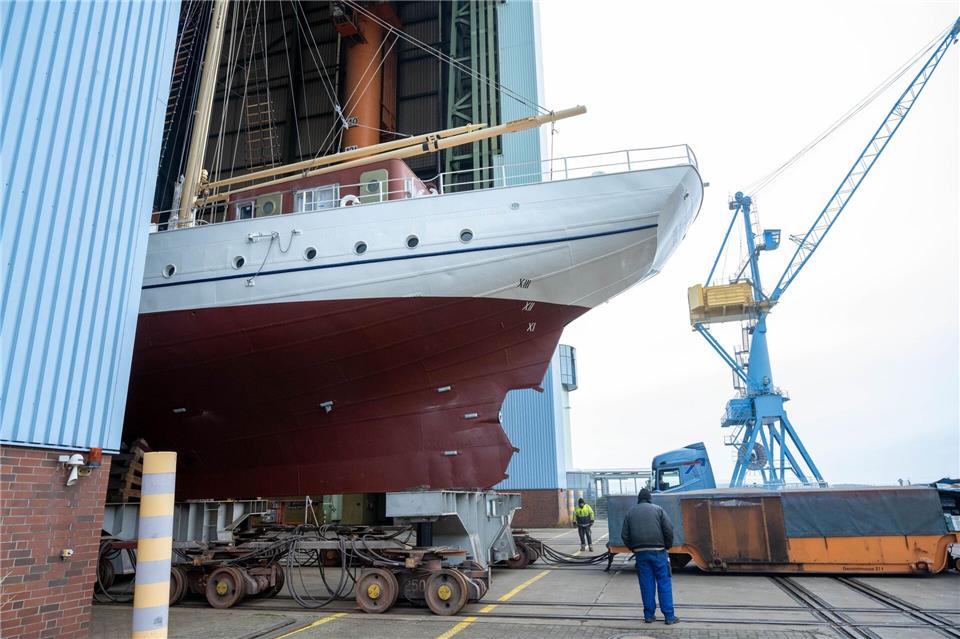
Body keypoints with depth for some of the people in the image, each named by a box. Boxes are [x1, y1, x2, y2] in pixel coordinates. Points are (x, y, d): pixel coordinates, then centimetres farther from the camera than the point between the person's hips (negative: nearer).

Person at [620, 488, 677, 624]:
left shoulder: (630, 512, 10)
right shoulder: (658, 509, 3)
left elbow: (624, 535, 7)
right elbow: (669, 530, -5)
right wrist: (667, 546, 9)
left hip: (640, 553, 2)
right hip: (658, 551, -2)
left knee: (646, 584, 8)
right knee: (664, 583, 3)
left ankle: (649, 615, 11)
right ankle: (669, 616, 3)